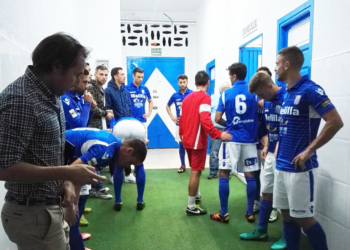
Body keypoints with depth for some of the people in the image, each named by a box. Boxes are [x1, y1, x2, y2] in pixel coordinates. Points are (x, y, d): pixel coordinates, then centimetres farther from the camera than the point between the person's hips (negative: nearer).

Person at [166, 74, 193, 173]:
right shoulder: (175, 95, 3)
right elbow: (167, 106, 17)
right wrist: (172, 116, 5)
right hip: (179, 123, 3)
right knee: (181, 144, 9)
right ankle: (183, 165, 20)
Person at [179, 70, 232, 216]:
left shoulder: (187, 98, 12)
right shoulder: (205, 97, -12)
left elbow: (181, 120, 16)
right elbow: (205, 120, -25)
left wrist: (181, 135, 27)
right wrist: (219, 134, -29)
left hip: (187, 140, 8)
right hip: (197, 140, -8)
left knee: (194, 170, 23)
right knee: (196, 172, -1)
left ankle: (196, 195, 38)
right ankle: (191, 207, 6)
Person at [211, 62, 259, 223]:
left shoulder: (226, 93, -1)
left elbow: (218, 119, -4)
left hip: (232, 138, -2)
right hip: (250, 139, 3)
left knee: (223, 174, 5)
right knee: (249, 175, 10)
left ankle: (224, 214, 9)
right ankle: (250, 212, 19)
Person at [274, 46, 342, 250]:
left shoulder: (310, 90, -13)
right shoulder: (287, 93, 12)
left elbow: (336, 122, -18)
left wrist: (309, 151, -17)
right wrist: (279, 148, 12)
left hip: (299, 168, -8)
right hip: (282, 165, 8)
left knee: (303, 217, 3)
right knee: (287, 214, 15)